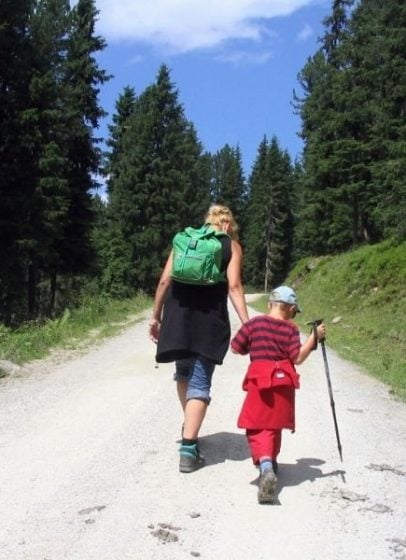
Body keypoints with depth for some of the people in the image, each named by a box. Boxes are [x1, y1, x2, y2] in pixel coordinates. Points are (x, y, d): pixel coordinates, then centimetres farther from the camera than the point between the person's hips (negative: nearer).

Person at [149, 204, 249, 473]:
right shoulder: (232, 246, 7)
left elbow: (165, 281, 9)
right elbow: (234, 286, -6)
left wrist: (156, 316, 16)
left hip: (177, 317, 3)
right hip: (209, 320, -3)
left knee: (184, 373, 23)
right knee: (200, 383, 0)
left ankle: (189, 429, 37)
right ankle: (188, 450, -7)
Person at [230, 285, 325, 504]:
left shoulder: (254, 323, 0)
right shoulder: (291, 329, -2)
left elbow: (236, 348, 4)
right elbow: (298, 358, -9)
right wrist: (314, 337, -3)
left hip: (259, 380, -2)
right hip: (283, 381, 2)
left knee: (257, 428, -3)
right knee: (274, 425, 20)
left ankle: (266, 467, -26)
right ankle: (271, 462, 38)